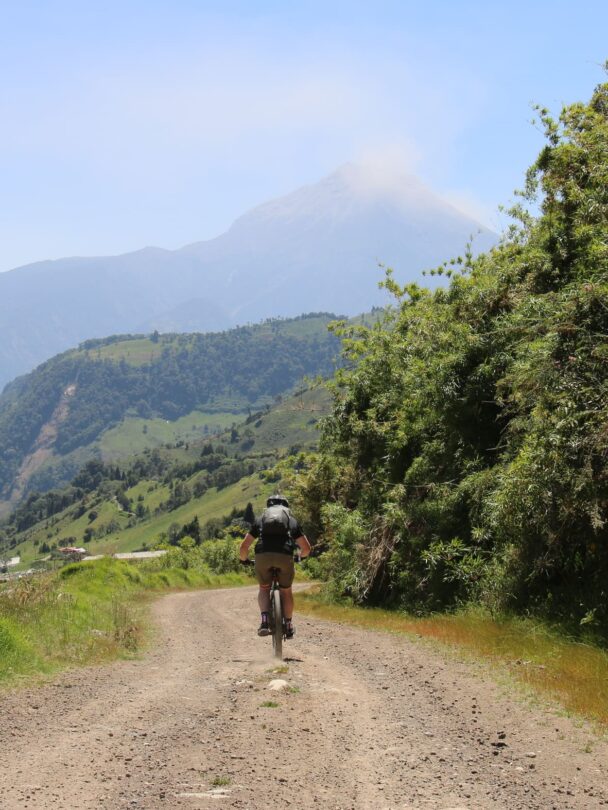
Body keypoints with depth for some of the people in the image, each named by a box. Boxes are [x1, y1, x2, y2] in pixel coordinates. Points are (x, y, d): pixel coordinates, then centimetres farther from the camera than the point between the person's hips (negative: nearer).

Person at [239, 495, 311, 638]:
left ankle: (265, 621, 1)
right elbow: (306, 548, 24)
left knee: (264, 588, 23)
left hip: (262, 555, 0)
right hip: (285, 556, 0)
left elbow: (244, 547, 22)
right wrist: (301, 556, 46)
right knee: (286, 590, 24)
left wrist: (244, 560, 42)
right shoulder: (291, 520, 28)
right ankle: (288, 626, 28)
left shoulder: (261, 519, 28)